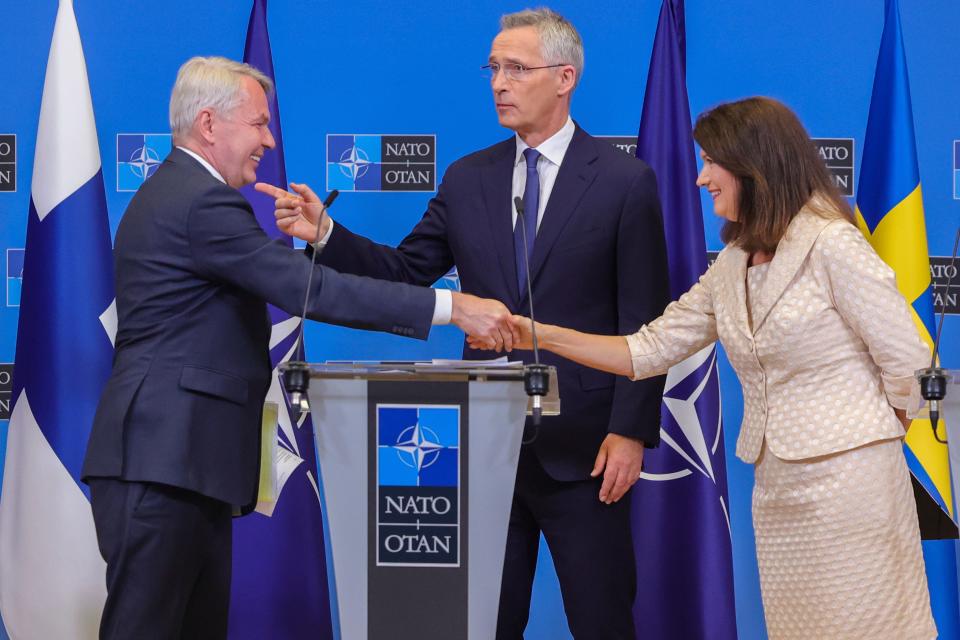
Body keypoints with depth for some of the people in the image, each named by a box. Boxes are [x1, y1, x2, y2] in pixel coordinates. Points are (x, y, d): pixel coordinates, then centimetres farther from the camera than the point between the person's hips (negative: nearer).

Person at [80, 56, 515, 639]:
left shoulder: (173, 192, 20)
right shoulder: (204, 203, -14)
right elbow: (311, 290, -22)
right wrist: (451, 307, -22)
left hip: (178, 461, 11)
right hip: (163, 464, -11)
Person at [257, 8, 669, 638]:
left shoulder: (624, 180, -5)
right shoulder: (467, 179, 9)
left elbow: (645, 322, -7)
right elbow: (405, 271, 7)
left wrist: (631, 432, -13)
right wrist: (326, 234, -10)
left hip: (581, 444, -4)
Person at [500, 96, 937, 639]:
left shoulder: (832, 246, -12)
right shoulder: (732, 267, 11)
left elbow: (906, 359, -12)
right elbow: (649, 350, 13)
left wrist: (879, 433, 3)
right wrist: (541, 335, 6)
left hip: (847, 478, -8)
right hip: (778, 486, 8)